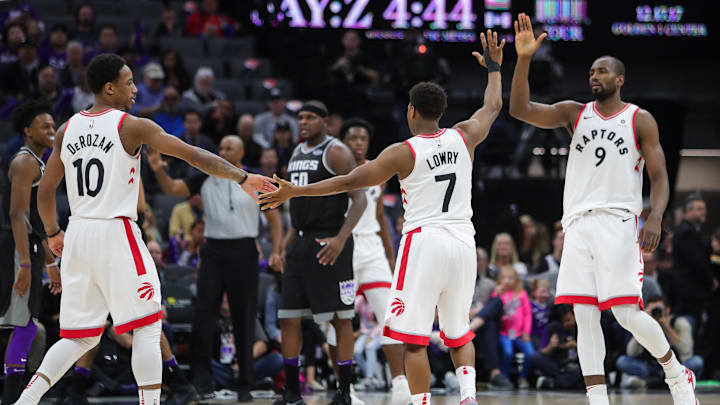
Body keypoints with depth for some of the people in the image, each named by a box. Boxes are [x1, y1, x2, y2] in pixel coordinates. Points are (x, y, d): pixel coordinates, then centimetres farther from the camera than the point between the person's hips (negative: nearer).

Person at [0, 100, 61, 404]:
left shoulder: (37, 165, 21)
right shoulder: (25, 162, -11)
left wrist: (50, 264, 27)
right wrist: (25, 264, -28)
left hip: (29, 252, 10)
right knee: (25, 328, -10)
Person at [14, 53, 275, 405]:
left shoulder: (67, 130, 9)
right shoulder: (132, 127, -7)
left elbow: (44, 191, 13)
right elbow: (194, 155, -9)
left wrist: (52, 232, 29)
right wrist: (242, 177, -3)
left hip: (78, 234, 6)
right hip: (116, 233, -6)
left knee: (79, 336, 13)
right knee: (147, 328, 3)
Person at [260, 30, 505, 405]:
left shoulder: (403, 152, -6)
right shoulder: (463, 137, 5)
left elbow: (350, 181, -4)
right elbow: (493, 107, 24)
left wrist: (295, 191, 3)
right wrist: (493, 68, 41)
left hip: (423, 241, -5)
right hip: (462, 241, 5)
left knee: (414, 338, -2)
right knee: (459, 333, 15)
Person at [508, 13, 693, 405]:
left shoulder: (640, 120, 3)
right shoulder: (574, 113, 11)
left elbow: (659, 178, 1)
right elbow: (520, 109, -2)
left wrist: (655, 218, -17)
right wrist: (524, 59, -14)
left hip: (619, 222, -4)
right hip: (578, 225, 4)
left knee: (627, 313, -11)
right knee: (584, 317, -4)